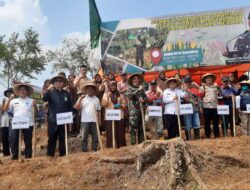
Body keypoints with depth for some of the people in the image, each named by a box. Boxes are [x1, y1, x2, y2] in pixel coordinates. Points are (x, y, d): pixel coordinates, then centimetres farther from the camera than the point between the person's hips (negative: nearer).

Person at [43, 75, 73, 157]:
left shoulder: (66, 93, 6)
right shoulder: (51, 92, 2)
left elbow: (70, 106, 10)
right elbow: (44, 99, -16)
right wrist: (48, 90, -28)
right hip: (53, 120, -1)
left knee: (63, 139, 8)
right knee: (52, 139, 4)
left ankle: (62, 155, 18)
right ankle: (50, 155, 12)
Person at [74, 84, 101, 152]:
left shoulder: (96, 99, 9)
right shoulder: (82, 98, 4)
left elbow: (98, 110, 10)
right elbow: (77, 107, -6)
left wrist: (99, 120, 4)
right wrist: (80, 99, -13)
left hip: (94, 120, 2)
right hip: (85, 121, -2)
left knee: (95, 136, 7)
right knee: (84, 137, 3)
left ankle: (94, 150, 17)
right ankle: (84, 150, 11)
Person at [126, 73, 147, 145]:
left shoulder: (142, 88, 15)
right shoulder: (130, 88, 3)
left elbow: (145, 97, 14)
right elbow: (129, 95, -16)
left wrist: (143, 99, -9)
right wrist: (138, 90, -16)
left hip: (141, 110, 4)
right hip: (133, 111, -4)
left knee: (141, 128, 9)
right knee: (133, 128, -9)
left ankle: (141, 143, 17)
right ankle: (133, 143, -5)